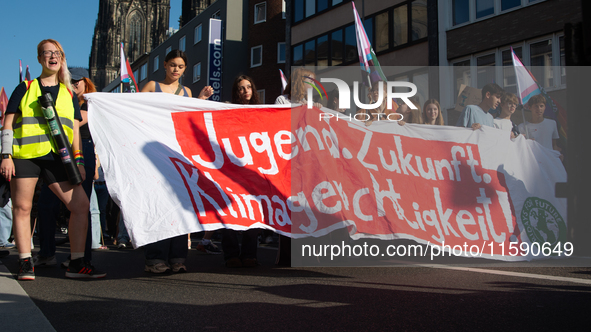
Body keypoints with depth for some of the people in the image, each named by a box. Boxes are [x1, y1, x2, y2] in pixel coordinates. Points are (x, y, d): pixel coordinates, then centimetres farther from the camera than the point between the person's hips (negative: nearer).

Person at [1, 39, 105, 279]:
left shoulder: (69, 94, 18)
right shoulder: (25, 89, 11)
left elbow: (75, 129, 16)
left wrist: (78, 160, 6)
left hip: (57, 157, 2)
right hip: (25, 155, -2)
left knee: (81, 205, -8)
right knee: (22, 207, -1)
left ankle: (76, 263, -3)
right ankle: (25, 263, 10)